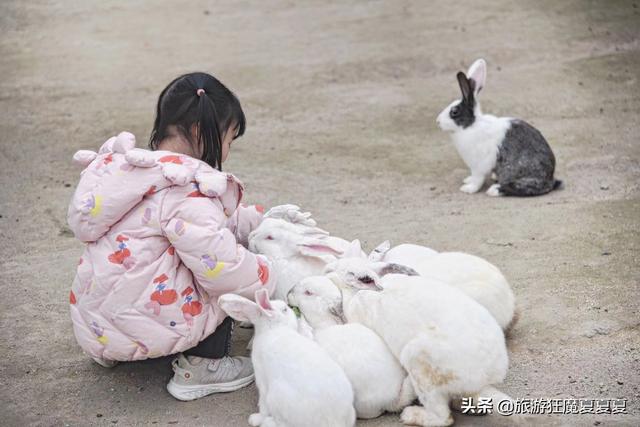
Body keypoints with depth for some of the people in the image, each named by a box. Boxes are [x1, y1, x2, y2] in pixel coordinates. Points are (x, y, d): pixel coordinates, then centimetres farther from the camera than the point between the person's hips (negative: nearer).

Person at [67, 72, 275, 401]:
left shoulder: (127, 167, 11)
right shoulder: (185, 192, -18)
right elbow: (220, 263, -24)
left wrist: (258, 219, 19)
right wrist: (267, 279, -7)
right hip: (141, 326, -9)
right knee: (232, 272, 3)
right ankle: (200, 367, 2)